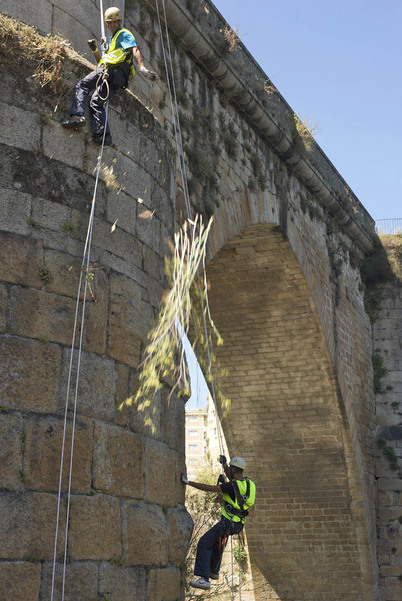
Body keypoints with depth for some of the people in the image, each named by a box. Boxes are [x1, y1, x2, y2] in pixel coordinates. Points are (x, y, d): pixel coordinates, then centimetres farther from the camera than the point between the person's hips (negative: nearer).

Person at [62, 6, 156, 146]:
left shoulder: (124, 34, 9)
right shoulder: (111, 39, 38)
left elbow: (135, 50, -10)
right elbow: (101, 62, 36)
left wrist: (142, 68, -26)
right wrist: (95, 50, 17)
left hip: (112, 70, -9)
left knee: (82, 86, -11)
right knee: (96, 102, 6)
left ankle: (77, 115, -28)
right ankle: (103, 135, -6)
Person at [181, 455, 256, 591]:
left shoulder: (232, 486, -20)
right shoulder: (248, 483, 5)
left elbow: (209, 488, -23)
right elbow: (232, 478, 28)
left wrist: (188, 482, -19)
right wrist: (224, 464, 32)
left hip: (228, 523, -9)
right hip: (238, 523, 9)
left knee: (204, 543, -12)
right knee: (216, 541, 31)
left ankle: (204, 578, -21)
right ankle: (214, 571, 49)